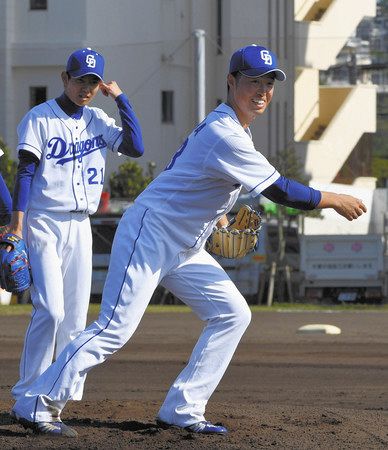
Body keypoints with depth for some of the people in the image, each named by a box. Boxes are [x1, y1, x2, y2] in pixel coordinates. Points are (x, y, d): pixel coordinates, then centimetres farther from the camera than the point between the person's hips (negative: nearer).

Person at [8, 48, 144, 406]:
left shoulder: (98, 120, 11)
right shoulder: (39, 118, -4)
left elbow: (136, 148, -1)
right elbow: (25, 172, -9)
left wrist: (120, 97, -1)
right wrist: (16, 225, -17)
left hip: (80, 227, 6)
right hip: (44, 224, -6)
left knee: (76, 317, 4)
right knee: (50, 309, -17)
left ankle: (69, 395, 8)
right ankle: (27, 396, -12)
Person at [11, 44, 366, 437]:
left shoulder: (225, 126, 10)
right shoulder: (225, 136, -22)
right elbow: (279, 190, -20)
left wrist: (216, 215, 20)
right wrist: (335, 201, -10)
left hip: (184, 250, 10)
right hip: (147, 237, -10)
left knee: (233, 314, 4)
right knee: (115, 328, -16)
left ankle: (181, 411, 2)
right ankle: (36, 405, -12)